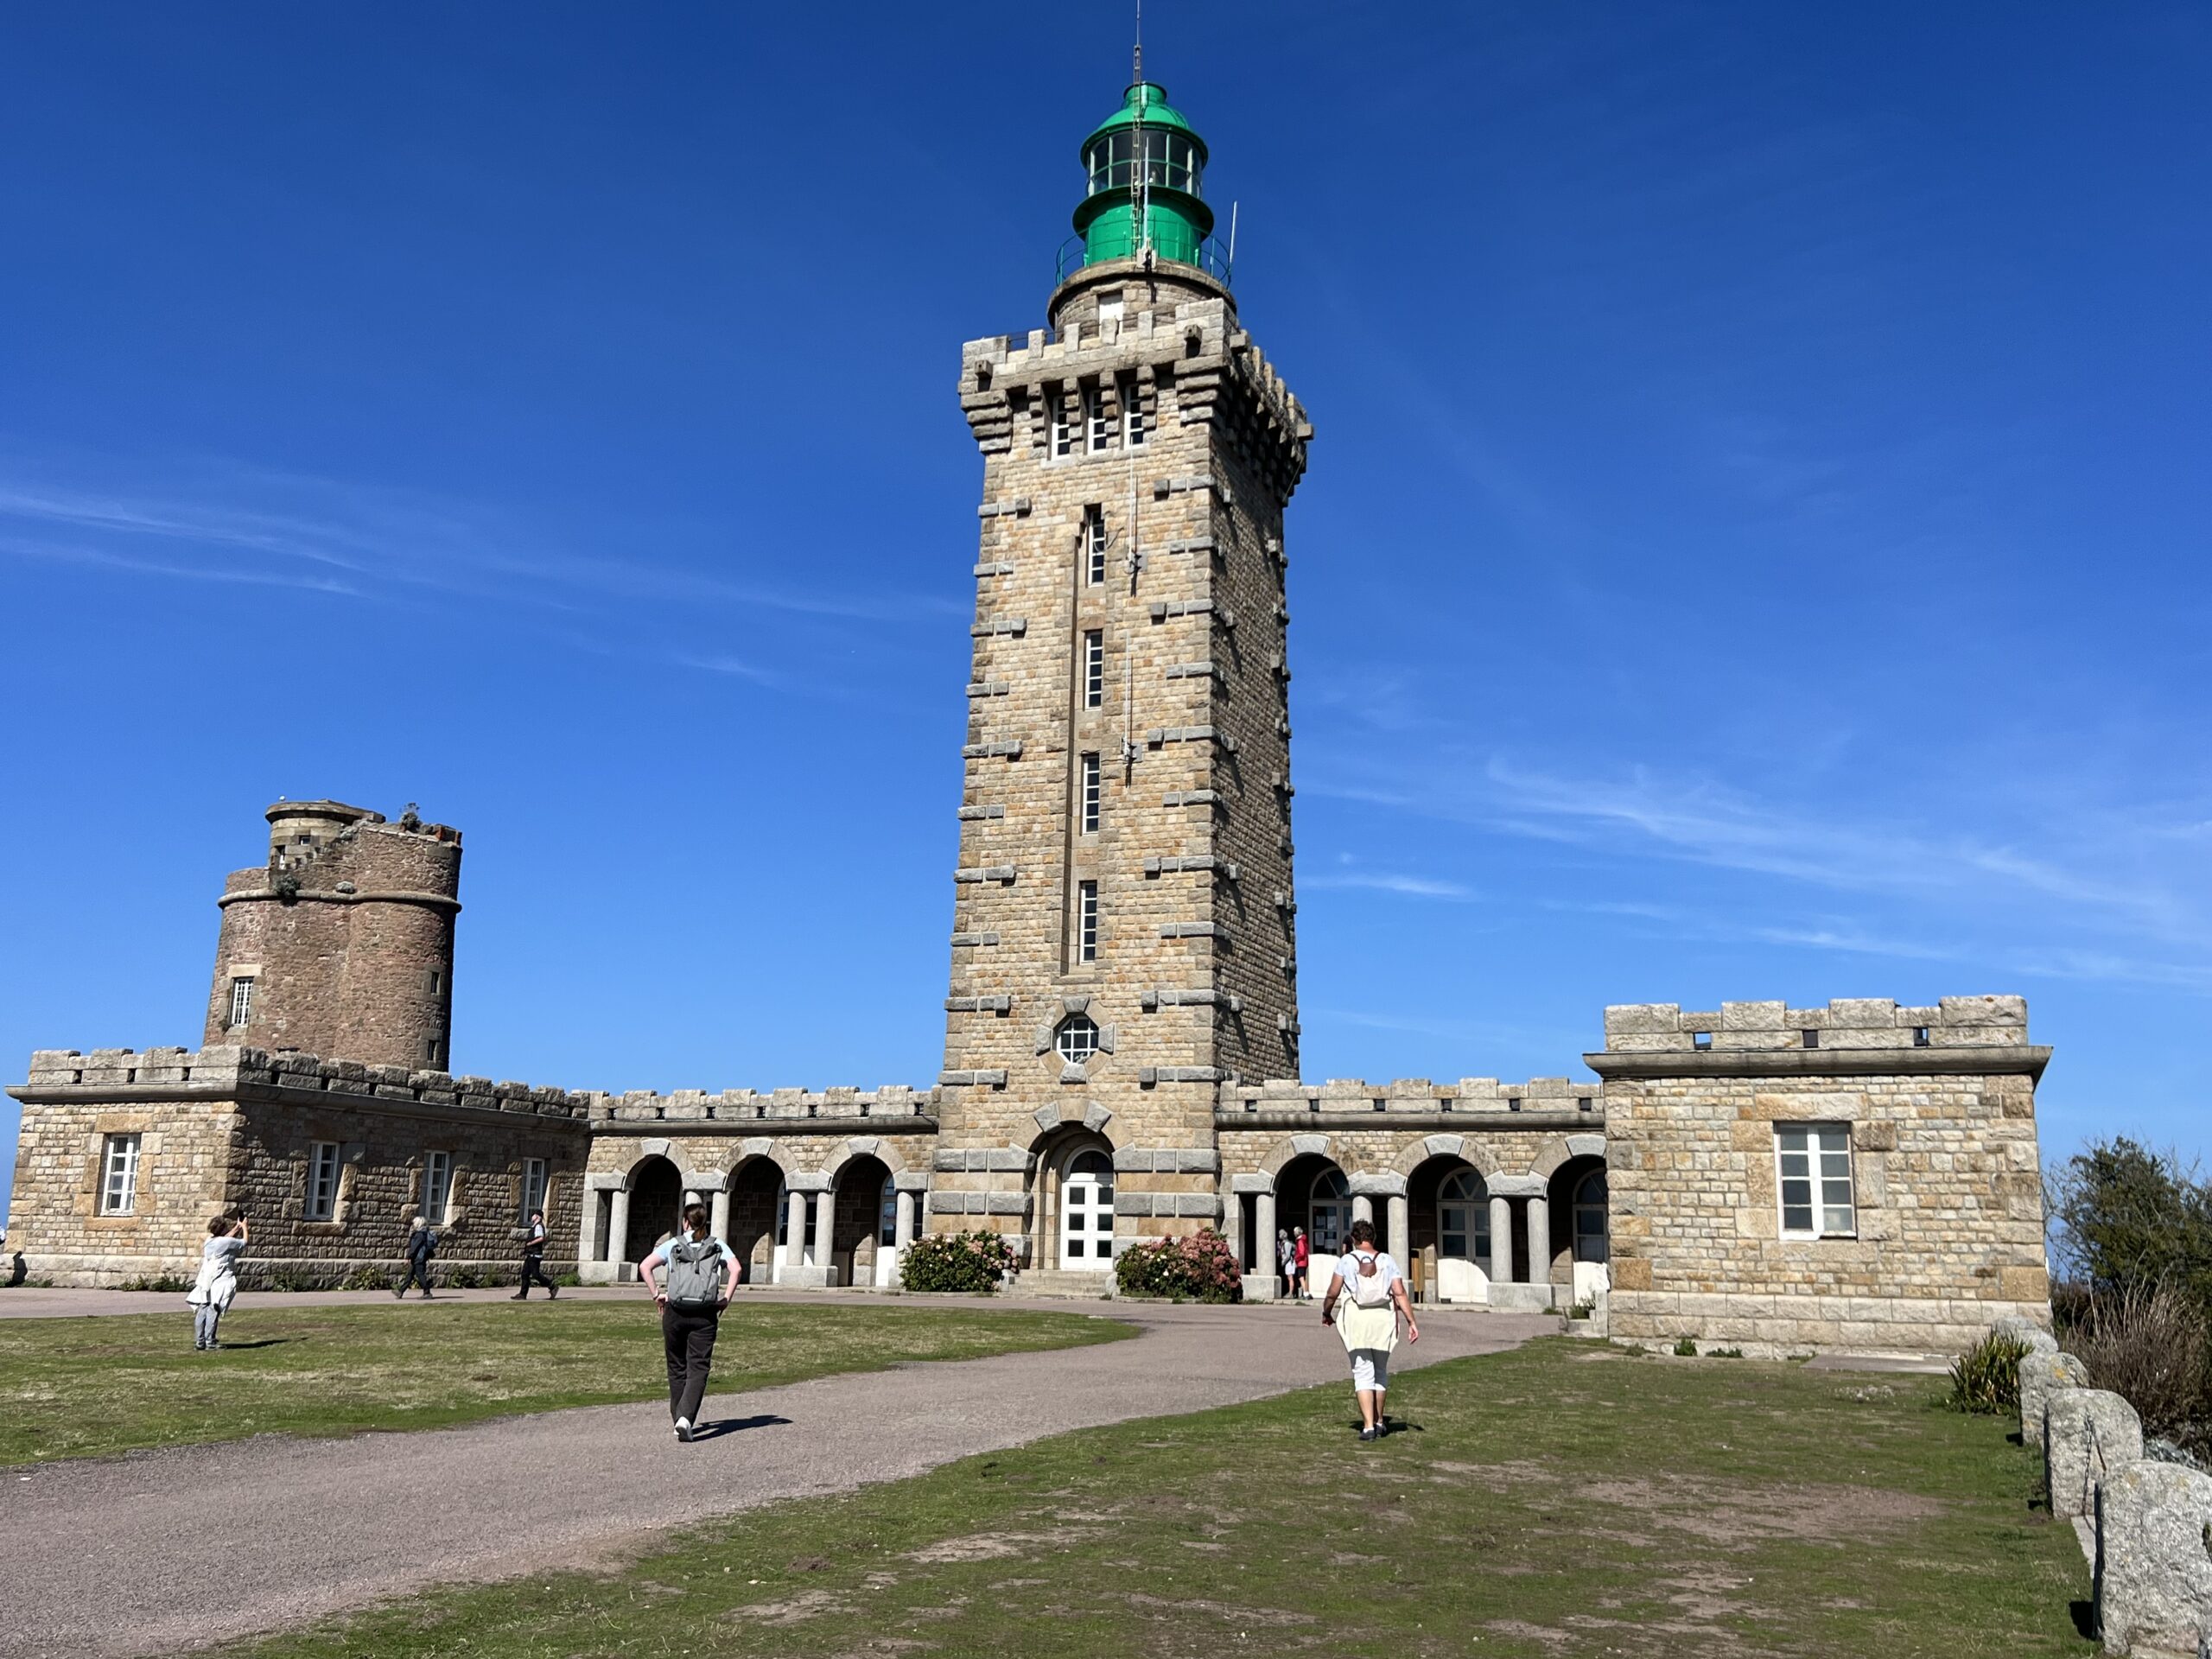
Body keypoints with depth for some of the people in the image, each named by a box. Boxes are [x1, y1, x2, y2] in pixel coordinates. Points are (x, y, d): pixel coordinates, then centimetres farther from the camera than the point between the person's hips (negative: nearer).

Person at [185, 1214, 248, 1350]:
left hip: (206, 1281, 7)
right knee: (214, 1310, -6)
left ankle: (199, 1341, 6)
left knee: (202, 1310, 5)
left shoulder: (210, 1240, 11)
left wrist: (237, 1227, 36)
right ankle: (210, 1341, -6)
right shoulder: (228, 1242, -8)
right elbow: (244, 1242, 9)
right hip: (220, 1282, -7)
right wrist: (244, 1227, 24)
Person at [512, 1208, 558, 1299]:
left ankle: (553, 1287, -2)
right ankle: (523, 1294, 8)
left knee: (536, 1274, -10)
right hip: (530, 1255, 10)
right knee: (525, 1274, 7)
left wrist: (530, 1243, -18)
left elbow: (541, 1238, -27)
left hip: (534, 1255, -10)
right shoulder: (534, 1226, 18)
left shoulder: (538, 1226, -13)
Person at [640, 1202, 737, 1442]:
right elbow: (735, 1269, -7)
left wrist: (657, 1294, 2)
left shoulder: (672, 1245, 9)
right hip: (705, 1314, -1)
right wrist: (726, 1299, -2)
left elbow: (644, 1266, -3)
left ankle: (679, 1419, 17)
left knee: (677, 1368, 14)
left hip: (675, 1312, 1)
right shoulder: (717, 1245, 9)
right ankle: (686, 1417, -20)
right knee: (698, 1369, -1)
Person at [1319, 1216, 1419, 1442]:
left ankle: (1368, 1426, -5)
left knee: (1363, 1373, 2)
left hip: (1356, 1320, -2)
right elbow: (1400, 1294, -2)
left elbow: (1333, 1293, 0)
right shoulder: (1387, 1261, 5)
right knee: (1380, 1371, 19)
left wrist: (1326, 1314, 18)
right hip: (1383, 1319, 2)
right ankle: (1379, 1421, 31)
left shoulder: (1346, 1260, 0)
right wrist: (1411, 1322, -1)